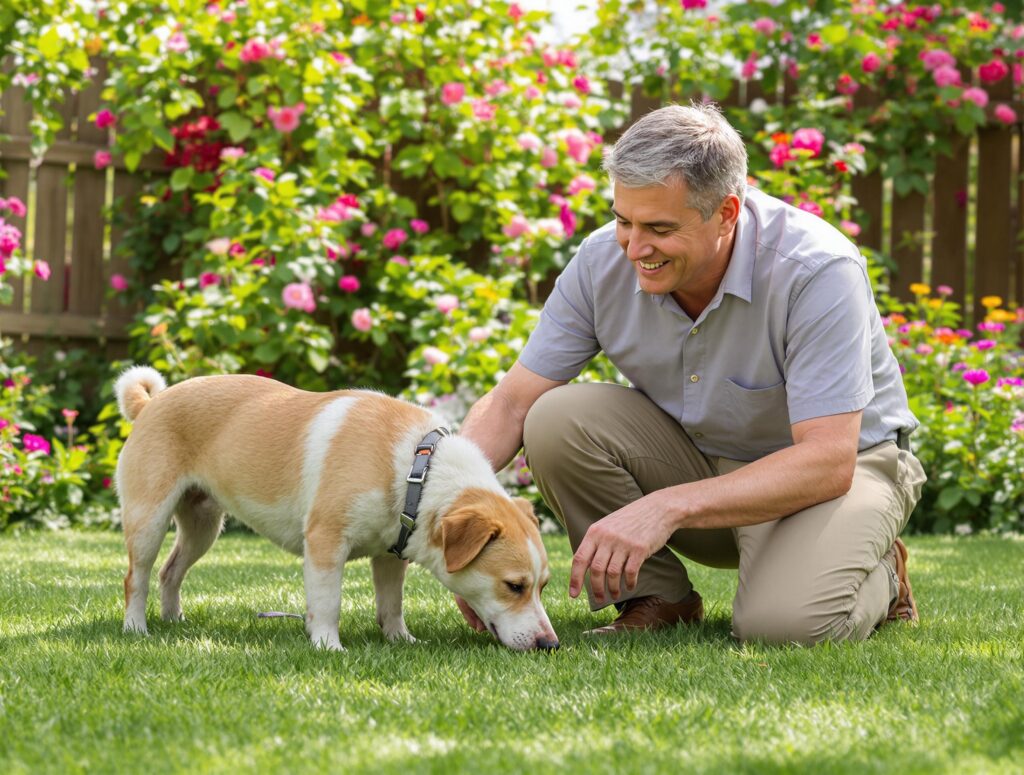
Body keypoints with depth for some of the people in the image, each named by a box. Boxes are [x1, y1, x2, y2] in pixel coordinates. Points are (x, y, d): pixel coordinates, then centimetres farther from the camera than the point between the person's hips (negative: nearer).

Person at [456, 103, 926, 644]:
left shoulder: (816, 271, -30)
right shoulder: (604, 261, -15)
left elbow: (827, 462, -34)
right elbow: (509, 404, -10)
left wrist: (668, 506, -44)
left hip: (844, 463, -4)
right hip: (695, 456, 4)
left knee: (785, 621, -34)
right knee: (557, 420, -22)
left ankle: (876, 577, 3)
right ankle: (658, 598, -3)